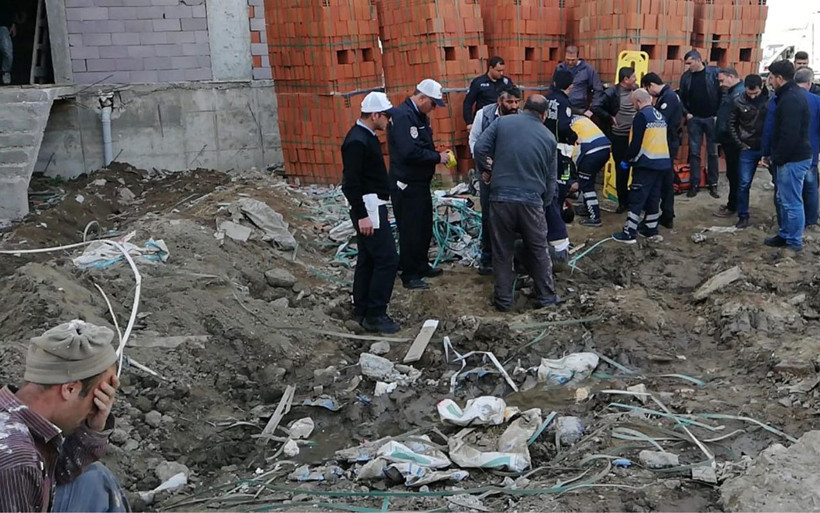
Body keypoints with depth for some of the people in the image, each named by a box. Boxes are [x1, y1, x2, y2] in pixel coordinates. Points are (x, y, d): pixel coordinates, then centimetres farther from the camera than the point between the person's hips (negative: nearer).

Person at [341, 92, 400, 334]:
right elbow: (350, 182, -22)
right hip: (368, 208, -11)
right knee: (387, 259, -10)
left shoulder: (367, 136, 13)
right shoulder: (357, 141, -19)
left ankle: (362, 310, 23)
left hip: (373, 206, 11)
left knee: (368, 259, 15)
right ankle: (375, 315, -5)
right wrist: (361, 215, -23)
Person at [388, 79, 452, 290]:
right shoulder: (402, 116, -20)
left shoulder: (419, 115, 11)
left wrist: (438, 155, 2)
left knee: (424, 226, 19)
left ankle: (421, 266, 34)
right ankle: (409, 275, 11)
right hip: (406, 185, -10)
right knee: (410, 229, 0)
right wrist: (437, 157, -18)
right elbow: (410, 152, -29)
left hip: (420, 182, 10)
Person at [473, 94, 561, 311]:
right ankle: (546, 296, 24)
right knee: (539, 250, 16)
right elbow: (551, 178, 13)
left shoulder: (502, 122, 3)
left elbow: (480, 148, -4)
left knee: (502, 251, 11)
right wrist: (543, 203, 25)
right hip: (531, 200, 1)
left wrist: (485, 170, 14)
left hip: (501, 197, -1)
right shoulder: (549, 137, 9)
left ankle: (503, 300, 17)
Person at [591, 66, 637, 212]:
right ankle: (623, 202, 16)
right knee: (622, 170, 5)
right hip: (619, 137, -4)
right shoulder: (612, 93, -11)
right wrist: (609, 118, -13)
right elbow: (595, 107, -16)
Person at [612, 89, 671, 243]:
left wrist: (628, 157, 1)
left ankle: (629, 233, -4)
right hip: (662, 162, 8)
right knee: (653, 197, 15)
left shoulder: (641, 116, -10)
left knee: (636, 198, -5)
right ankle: (650, 229, 22)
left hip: (646, 164, -8)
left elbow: (636, 142, -14)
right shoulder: (660, 116, 15)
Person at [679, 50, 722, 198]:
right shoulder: (686, 76, 2)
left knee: (713, 152, 5)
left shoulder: (714, 73, -6)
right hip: (694, 119, 2)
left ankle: (713, 184, 13)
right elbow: (682, 97, 10)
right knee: (694, 152, 4)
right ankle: (695, 184, 10)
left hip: (711, 118, -2)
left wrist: (718, 114, -11)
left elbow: (721, 93, -6)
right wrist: (686, 113, -2)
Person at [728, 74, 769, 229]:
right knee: (744, 184, 2)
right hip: (748, 149, 1)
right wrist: (740, 144, 0)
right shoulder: (739, 102, -5)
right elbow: (731, 124, 5)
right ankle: (743, 216, 13)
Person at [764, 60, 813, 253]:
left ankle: (794, 243, 4)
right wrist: (776, 156, 18)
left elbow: (790, 134, -24)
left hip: (793, 159, -11)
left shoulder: (791, 99, -20)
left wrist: (779, 158, -16)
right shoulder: (791, 94, 14)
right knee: (784, 199, 19)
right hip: (791, 157, 11)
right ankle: (785, 235, 30)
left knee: (791, 202, -3)